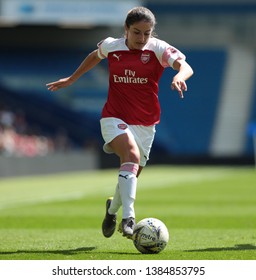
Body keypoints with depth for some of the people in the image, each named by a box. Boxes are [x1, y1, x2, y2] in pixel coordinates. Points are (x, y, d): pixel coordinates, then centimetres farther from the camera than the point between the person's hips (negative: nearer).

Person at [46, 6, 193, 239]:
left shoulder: (158, 49, -8)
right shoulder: (110, 46, -2)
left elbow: (185, 66, -24)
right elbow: (95, 56, 22)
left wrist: (179, 76, -47)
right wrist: (72, 79, 28)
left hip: (145, 124, 2)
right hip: (114, 118, -2)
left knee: (130, 177, 9)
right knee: (132, 153, -32)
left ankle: (112, 209, 45)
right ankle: (128, 217, -43)